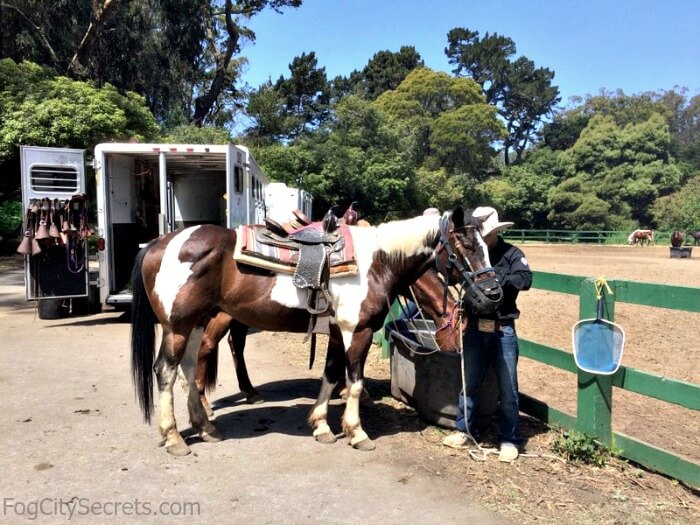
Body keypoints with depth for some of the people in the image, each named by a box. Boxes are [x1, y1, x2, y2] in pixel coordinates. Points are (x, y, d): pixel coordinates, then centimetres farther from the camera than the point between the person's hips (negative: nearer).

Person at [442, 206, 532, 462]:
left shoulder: (511, 254, -6)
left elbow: (526, 280, -22)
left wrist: (494, 276, -29)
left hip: (503, 331, -3)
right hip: (475, 329, 3)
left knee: (507, 389, 6)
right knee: (469, 384, 13)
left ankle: (509, 439, 21)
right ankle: (465, 429, 30)